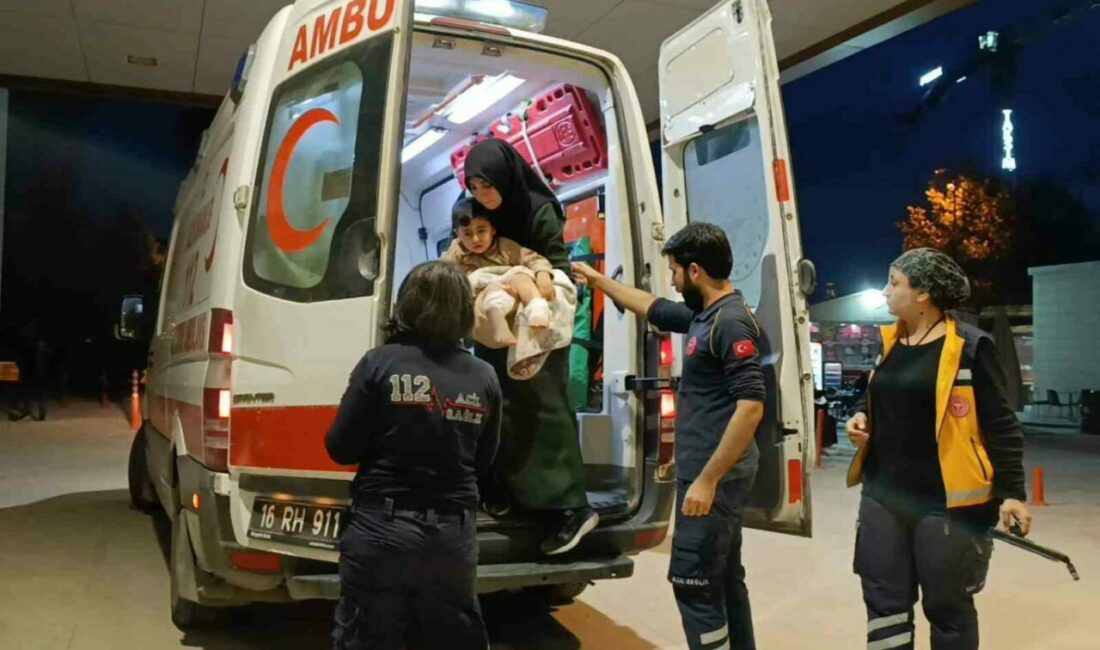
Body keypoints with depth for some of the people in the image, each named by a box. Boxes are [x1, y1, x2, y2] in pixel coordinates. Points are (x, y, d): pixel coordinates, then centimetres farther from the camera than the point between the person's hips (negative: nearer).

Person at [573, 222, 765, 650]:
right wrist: (599, 281, 35)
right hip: (713, 473, 10)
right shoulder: (703, 314, 10)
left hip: (713, 476, -10)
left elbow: (751, 406, -25)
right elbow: (654, 308, 28)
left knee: (693, 583, -3)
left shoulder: (731, 321, -18)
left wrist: (707, 480, -24)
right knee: (724, 578, 17)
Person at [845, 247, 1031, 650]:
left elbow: (1000, 425, -8)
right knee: (884, 602, 10)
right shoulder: (888, 342, 9)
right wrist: (861, 416, 3)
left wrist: (1011, 492, -12)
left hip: (947, 501, -6)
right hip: (883, 496, 6)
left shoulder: (969, 346, -10)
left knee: (947, 608, 10)